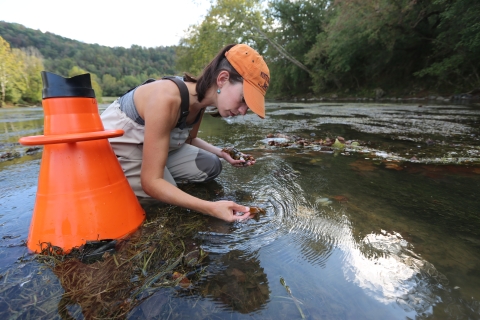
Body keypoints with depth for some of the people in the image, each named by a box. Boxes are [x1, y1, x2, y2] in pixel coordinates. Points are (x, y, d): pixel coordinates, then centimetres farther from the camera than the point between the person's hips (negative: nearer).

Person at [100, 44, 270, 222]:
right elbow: (151, 182, -33)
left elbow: (188, 139, 9)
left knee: (211, 166, 3)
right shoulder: (166, 98, -35)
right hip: (114, 149, -7)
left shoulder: (200, 98, -10)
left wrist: (223, 154, -6)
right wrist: (212, 208, -39)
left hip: (149, 148, 7)